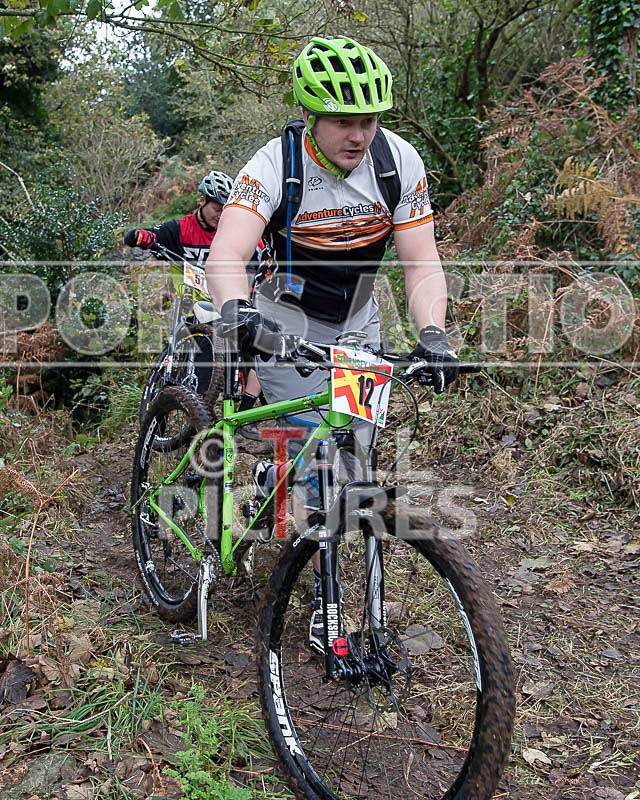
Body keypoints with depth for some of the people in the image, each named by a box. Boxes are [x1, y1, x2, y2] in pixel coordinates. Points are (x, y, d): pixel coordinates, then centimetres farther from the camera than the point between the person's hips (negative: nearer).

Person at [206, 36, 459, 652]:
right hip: (288, 327, -4)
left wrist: (432, 335, -37)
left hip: (357, 329, 4)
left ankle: (273, 477, 37)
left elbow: (421, 262, -20)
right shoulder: (276, 166, -26)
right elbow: (225, 254, -40)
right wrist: (237, 308, -61)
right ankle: (327, 599, 5)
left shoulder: (399, 161, -17)